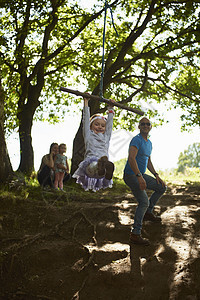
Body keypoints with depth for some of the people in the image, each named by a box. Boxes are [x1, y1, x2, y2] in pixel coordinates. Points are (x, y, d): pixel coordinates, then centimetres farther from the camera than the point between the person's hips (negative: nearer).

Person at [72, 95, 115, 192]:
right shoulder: (89, 135, 24)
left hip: (104, 160, 4)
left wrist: (111, 108, 49)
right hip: (90, 163, -4)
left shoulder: (106, 137, 33)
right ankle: (99, 169, -74)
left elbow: (109, 123, 41)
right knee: (93, 166, -41)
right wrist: (86, 101, 28)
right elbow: (86, 119, 25)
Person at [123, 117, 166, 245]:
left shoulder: (149, 143, 15)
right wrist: (139, 177, -36)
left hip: (141, 175, 9)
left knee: (162, 187, 12)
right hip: (131, 175, -9)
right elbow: (131, 158, -29)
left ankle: (148, 212, 20)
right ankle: (135, 234, -13)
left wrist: (156, 175, 12)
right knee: (144, 202, -17)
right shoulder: (137, 140, -16)